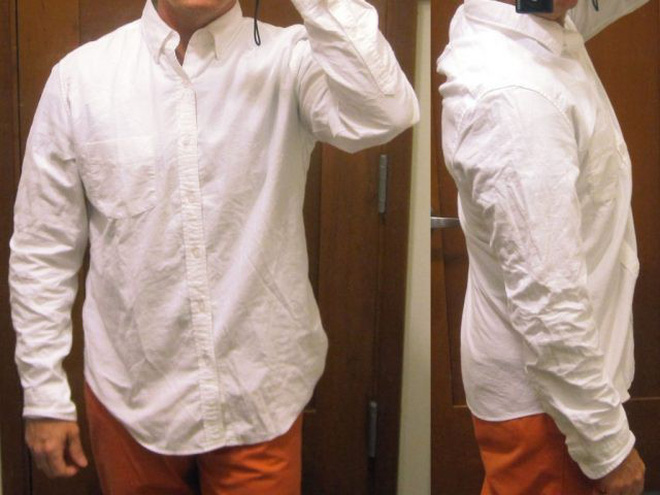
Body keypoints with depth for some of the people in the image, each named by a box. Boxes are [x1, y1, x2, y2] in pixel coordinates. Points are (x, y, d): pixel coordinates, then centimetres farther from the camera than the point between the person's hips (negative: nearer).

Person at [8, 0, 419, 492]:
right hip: (130, 395, 2)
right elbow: (44, 249, 0)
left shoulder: (290, 59, -8)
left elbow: (384, 115, -29)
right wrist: (44, 396, 2)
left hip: (261, 397, -1)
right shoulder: (81, 75, -5)